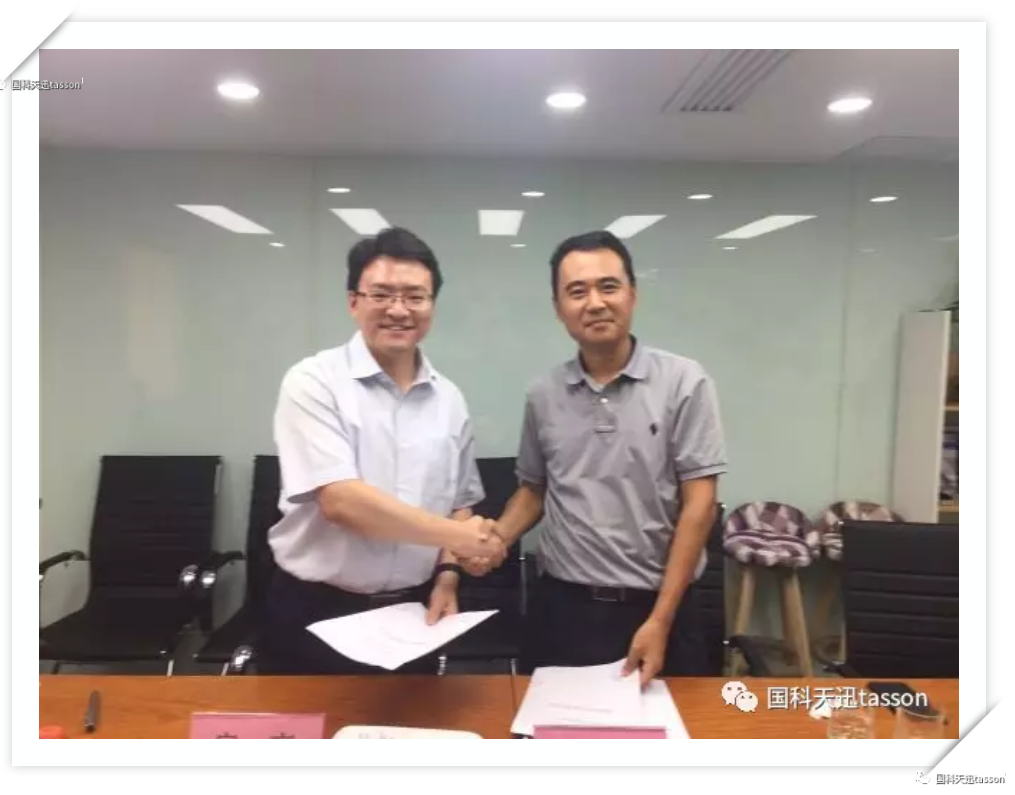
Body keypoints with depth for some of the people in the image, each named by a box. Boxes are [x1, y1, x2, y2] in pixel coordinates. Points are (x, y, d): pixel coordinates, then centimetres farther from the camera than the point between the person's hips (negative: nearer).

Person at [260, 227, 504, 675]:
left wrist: (447, 574, -3)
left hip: (412, 614, 4)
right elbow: (341, 501, -23)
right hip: (315, 615, -4)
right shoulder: (314, 382, -13)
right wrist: (456, 536, -19)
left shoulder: (449, 400, 3)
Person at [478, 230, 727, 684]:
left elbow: (699, 503, -9)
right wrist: (497, 538, -7)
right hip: (561, 608, 3)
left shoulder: (683, 382, -8)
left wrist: (660, 620, -12)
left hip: (655, 609, -2)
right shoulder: (543, 396, 2)